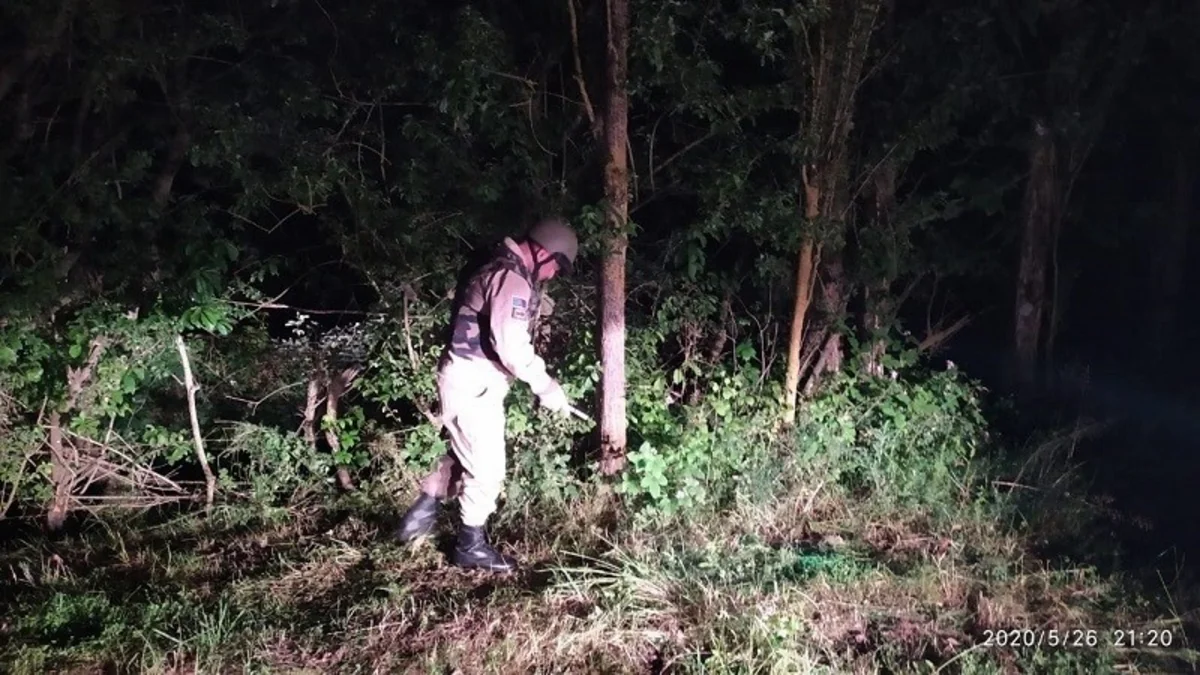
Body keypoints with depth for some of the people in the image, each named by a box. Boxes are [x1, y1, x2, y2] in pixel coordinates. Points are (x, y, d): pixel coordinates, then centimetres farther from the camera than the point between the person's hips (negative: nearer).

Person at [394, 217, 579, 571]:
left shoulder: (501, 270, 13)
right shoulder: (513, 280, -20)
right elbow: (511, 347, -27)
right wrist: (545, 386, -16)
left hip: (472, 378, 10)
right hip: (474, 383, -10)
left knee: (465, 454, 24)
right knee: (487, 466, 2)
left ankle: (423, 511, 36)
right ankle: (471, 545, 17)